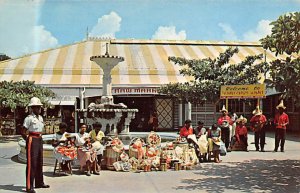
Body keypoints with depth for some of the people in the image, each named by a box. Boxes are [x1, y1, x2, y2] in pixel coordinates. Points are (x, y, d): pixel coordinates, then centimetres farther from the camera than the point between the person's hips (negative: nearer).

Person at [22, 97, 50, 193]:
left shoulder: (40, 118, 12)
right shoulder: (29, 118, -12)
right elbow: (24, 132, -12)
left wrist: (40, 138, 13)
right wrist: (29, 140, -9)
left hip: (39, 140, 8)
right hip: (32, 141, -8)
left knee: (39, 162, 15)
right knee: (31, 163, -8)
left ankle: (39, 182, 27)